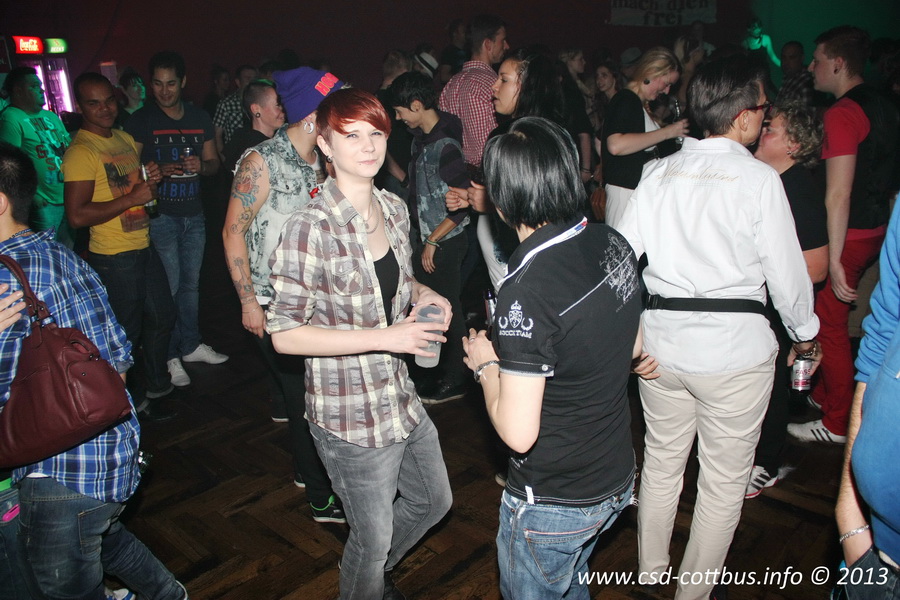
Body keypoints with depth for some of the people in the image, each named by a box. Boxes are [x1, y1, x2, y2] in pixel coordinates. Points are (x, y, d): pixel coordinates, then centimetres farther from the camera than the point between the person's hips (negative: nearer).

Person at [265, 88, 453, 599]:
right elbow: (285, 334, -21)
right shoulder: (311, 229, -23)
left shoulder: (395, 210, 0)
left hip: (401, 398, 8)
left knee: (434, 501, 26)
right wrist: (383, 337, -26)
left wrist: (422, 294, -6)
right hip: (352, 416, -7)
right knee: (373, 538, 13)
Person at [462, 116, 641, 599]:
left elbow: (518, 432, -29)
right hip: (618, 479, 8)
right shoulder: (613, 244, -7)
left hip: (553, 505, -7)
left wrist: (485, 364, -11)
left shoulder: (527, 290, -31)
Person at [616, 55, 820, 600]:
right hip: (734, 349, -4)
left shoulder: (659, 172, 1)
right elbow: (787, 271, -5)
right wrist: (806, 333, 13)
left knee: (662, 459, 21)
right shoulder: (760, 178, -10)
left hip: (660, 339, 5)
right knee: (725, 479, 14)